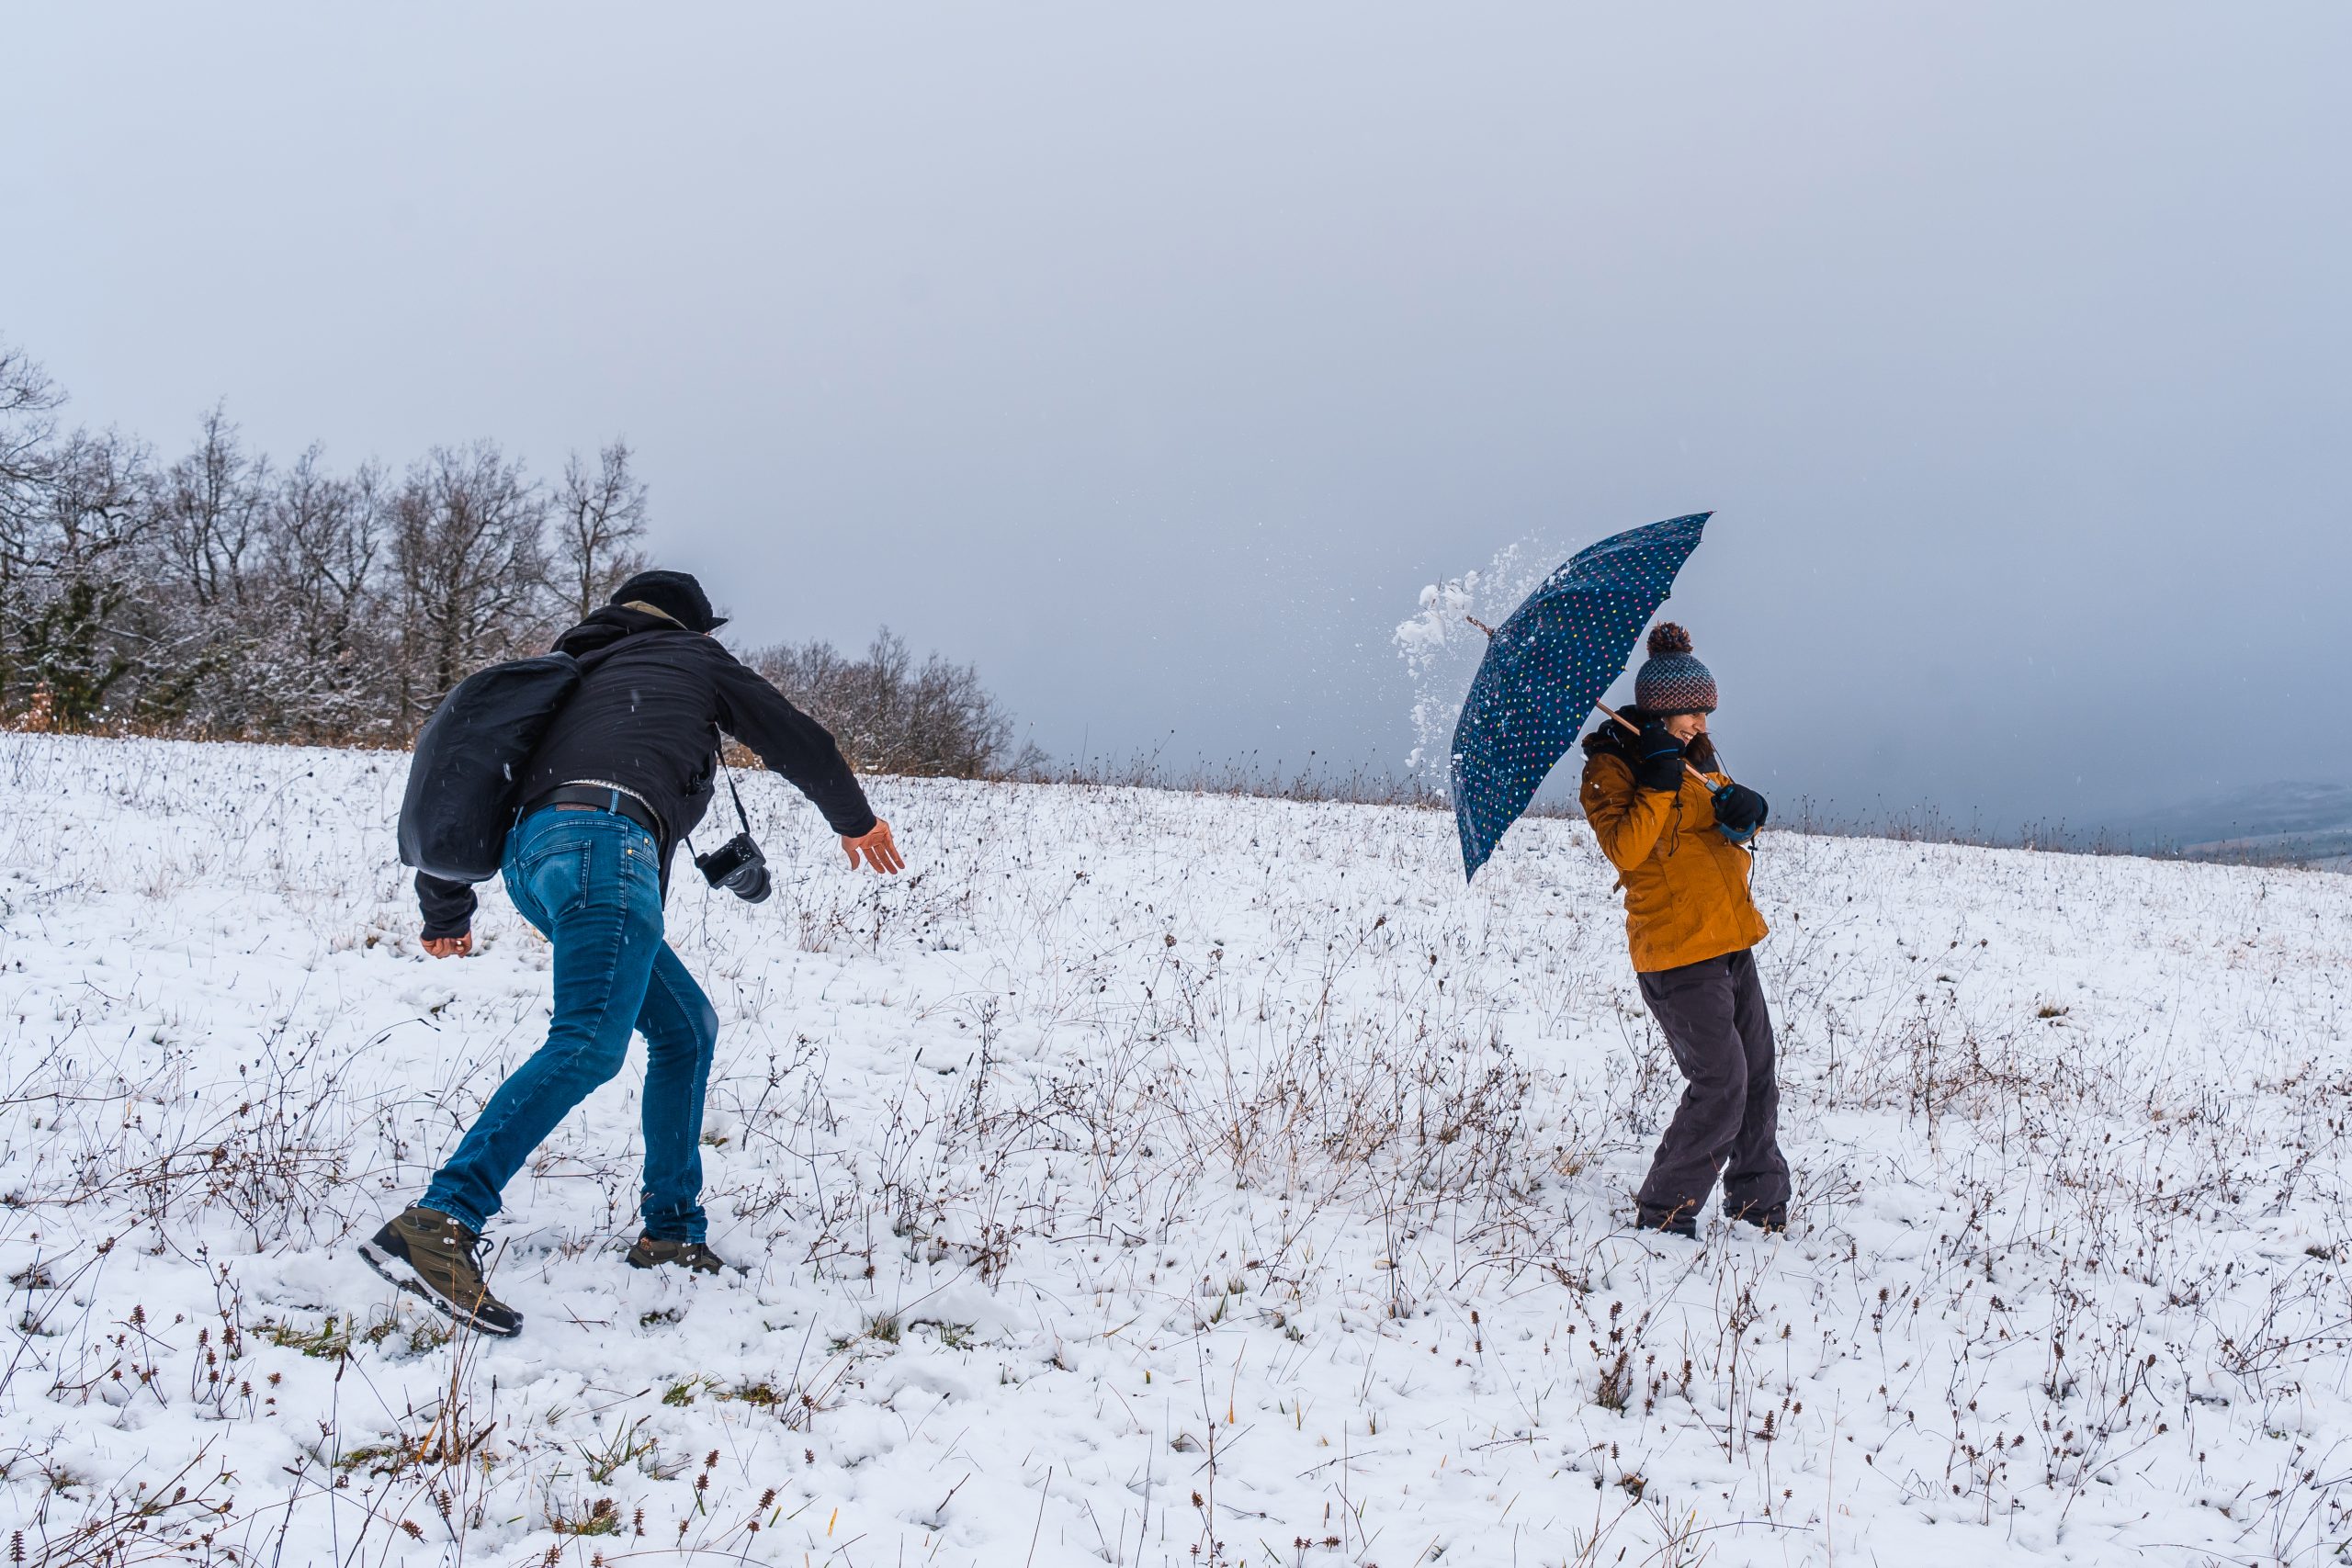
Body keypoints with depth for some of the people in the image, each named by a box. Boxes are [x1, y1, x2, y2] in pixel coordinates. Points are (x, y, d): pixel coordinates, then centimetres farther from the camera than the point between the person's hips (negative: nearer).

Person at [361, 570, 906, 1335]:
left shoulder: (578, 677, 36)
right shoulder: (692, 656, 25)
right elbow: (795, 738, 29)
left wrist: (445, 910, 45)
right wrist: (856, 818, 46)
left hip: (529, 856, 8)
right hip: (602, 838, -7)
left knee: (687, 1026, 17)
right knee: (589, 1043, -23)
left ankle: (674, 1235, 12)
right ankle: (439, 1224, -39)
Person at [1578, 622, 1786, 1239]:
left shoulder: (1696, 756, 17)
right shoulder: (1611, 765, -8)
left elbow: (1733, 818, 18)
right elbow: (1624, 848, -20)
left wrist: (1744, 809, -5)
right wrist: (1661, 783, -25)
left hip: (1731, 942, 9)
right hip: (1677, 953, -9)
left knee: (1757, 1077, 14)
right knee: (1720, 1085, -13)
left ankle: (1761, 1205, 29)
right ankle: (1663, 1215, -2)